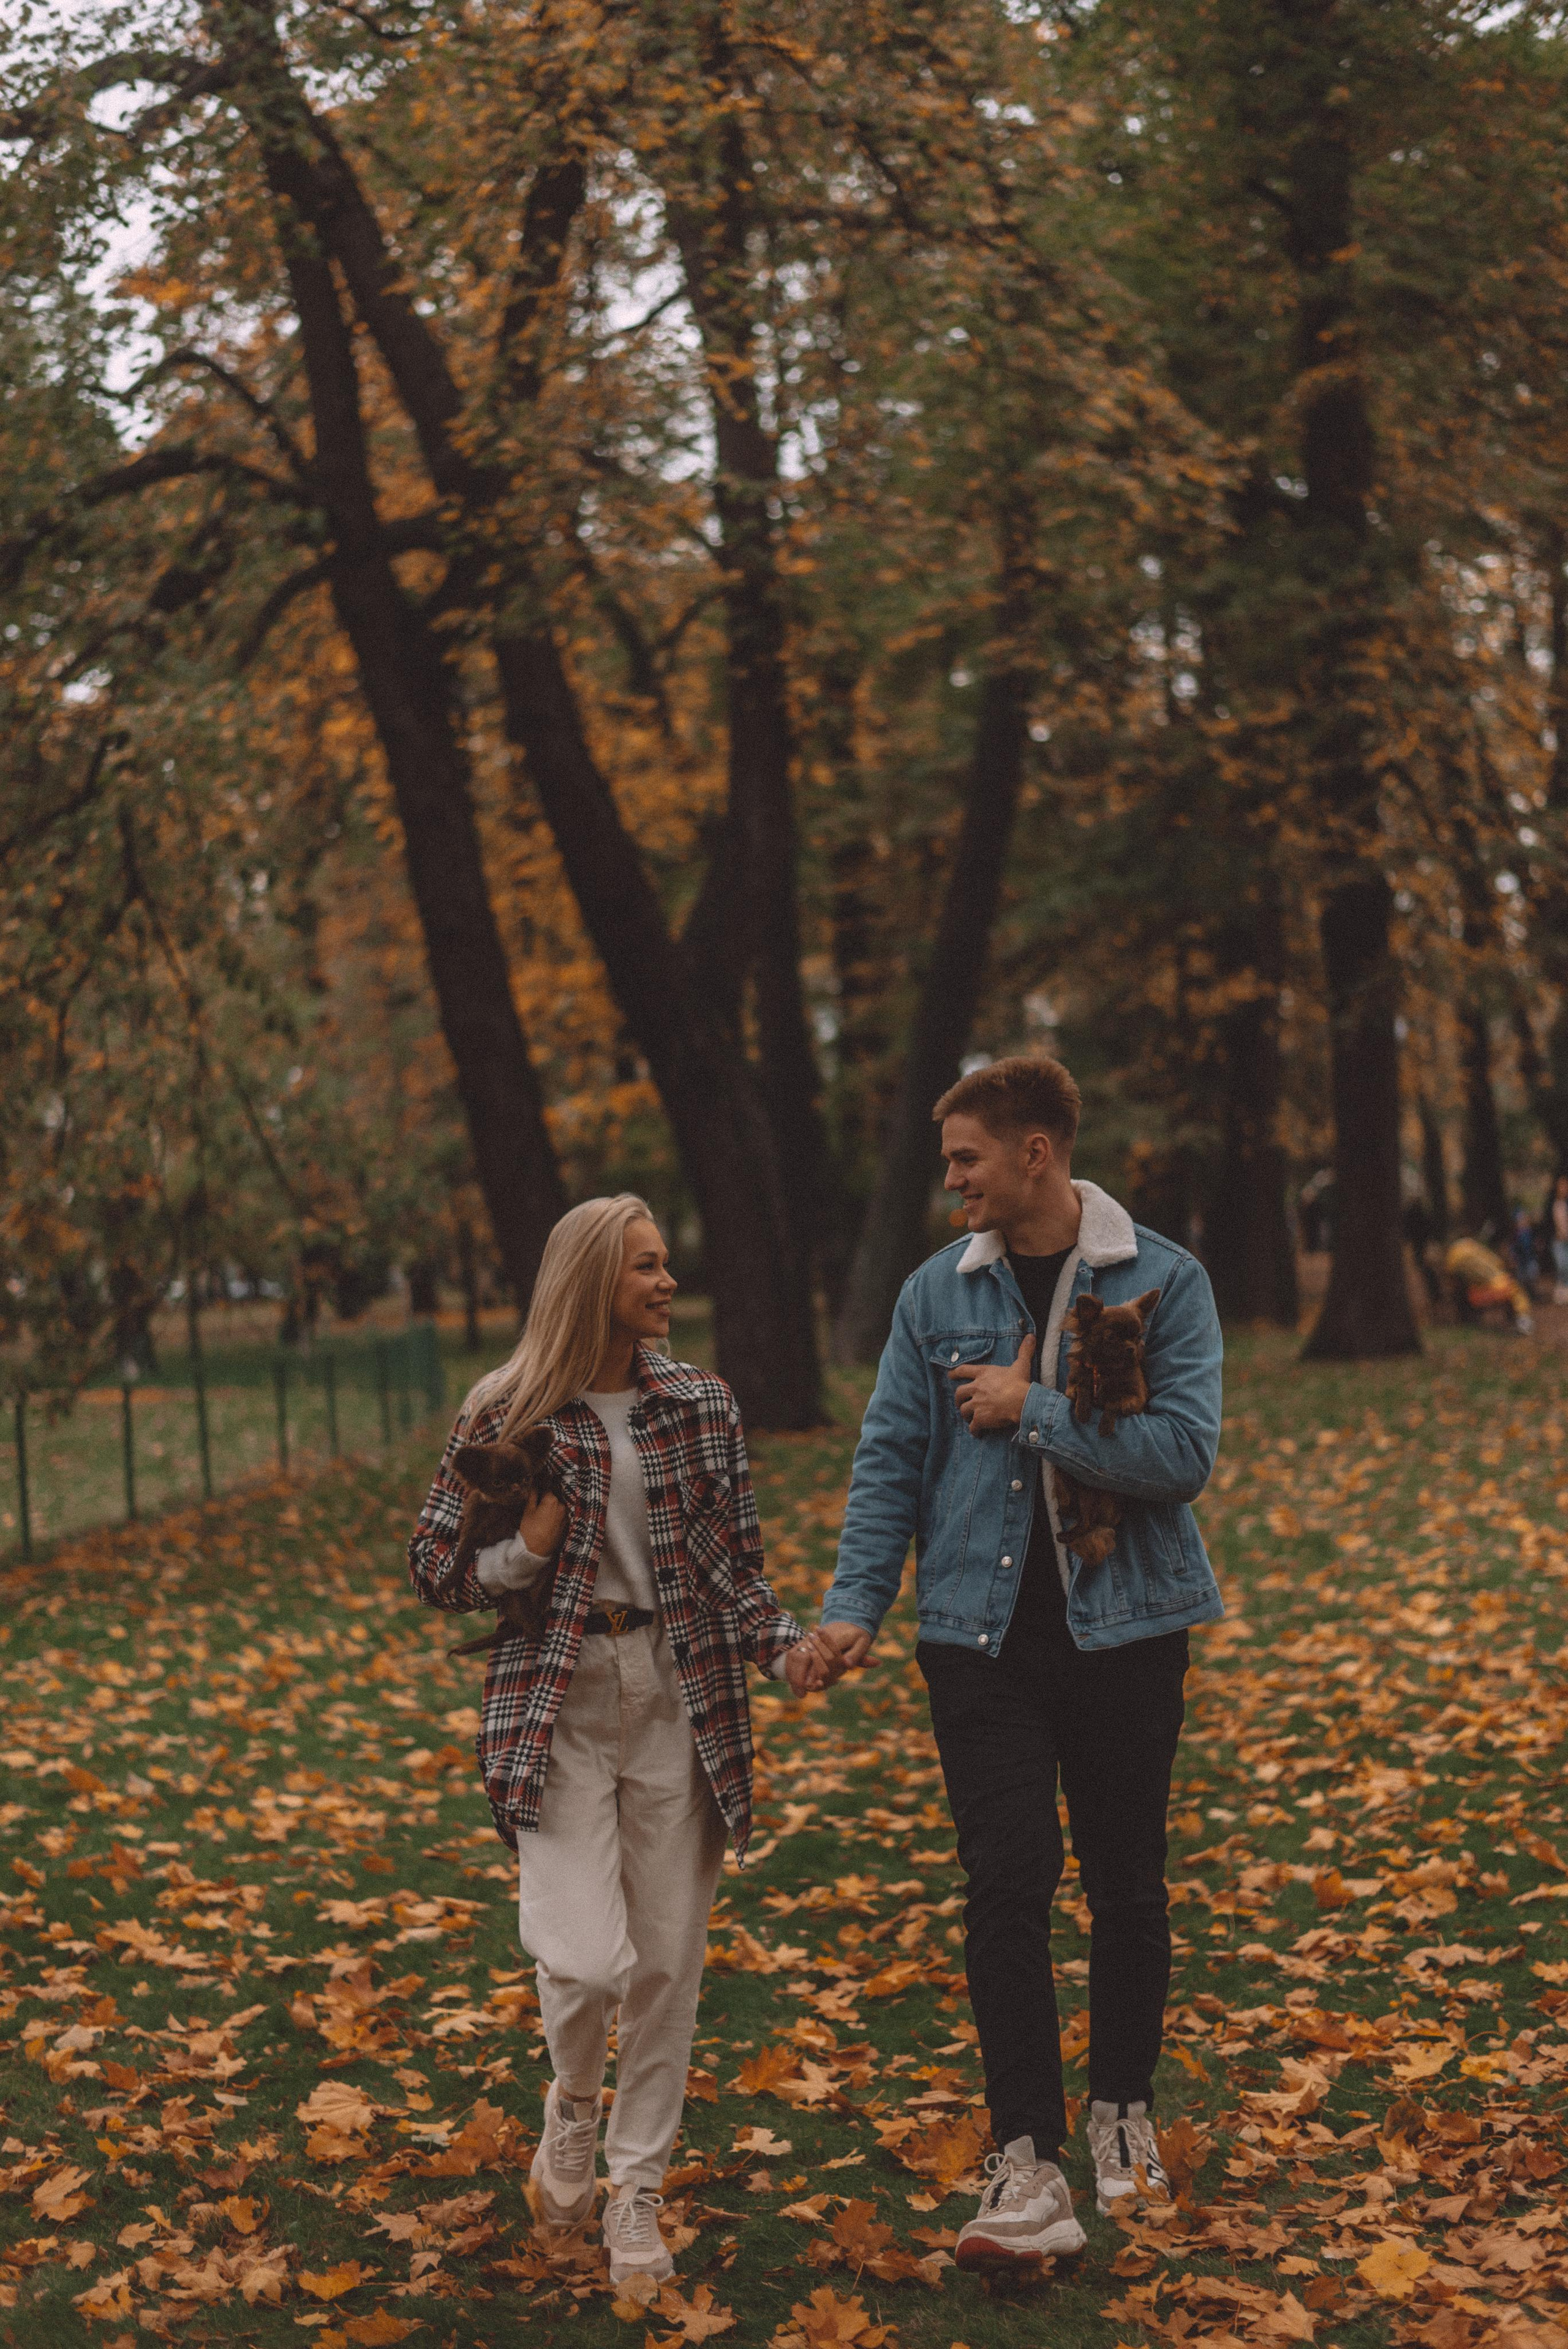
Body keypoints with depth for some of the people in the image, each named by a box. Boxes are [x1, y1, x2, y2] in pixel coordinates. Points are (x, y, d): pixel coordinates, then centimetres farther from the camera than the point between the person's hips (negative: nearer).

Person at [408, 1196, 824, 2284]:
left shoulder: (702, 1406, 5)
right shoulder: (509, 1414, -2)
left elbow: (737, 1566, 9)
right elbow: (435, 1569, 5)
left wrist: (785, 1641, -10)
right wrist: (530, 1551, -13)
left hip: (681, 1699, 3)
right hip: (557, 1704, -2)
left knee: (669, 1960, 5)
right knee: (589, 1960, -13)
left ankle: (636, 2192, 22)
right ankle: (572, 2107, 22)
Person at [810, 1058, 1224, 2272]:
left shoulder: (1163, 1282, -5)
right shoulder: (938, 1292, 5)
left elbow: (1183, 1453, -15)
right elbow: (890, 1455, 6)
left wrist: (1032, 1408, -15)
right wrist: (857, 1600, -4)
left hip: (1125, 1626, -1)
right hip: (983, 1631, 1)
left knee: (1126, 1884, 10)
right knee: (1007, 1880, -7)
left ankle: (1123, 2110, 32)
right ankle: (1029, 2167, -3)